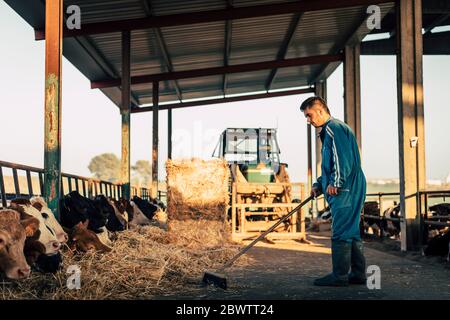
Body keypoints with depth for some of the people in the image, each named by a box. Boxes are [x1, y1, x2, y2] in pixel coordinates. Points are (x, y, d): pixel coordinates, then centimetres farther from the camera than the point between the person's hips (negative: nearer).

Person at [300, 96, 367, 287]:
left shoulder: (334, 128, -9)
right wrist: (319, 185, 18)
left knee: (341, 233, -7)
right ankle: (358, 274, 17)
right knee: (351, 232, 12)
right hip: (350, 192, 11)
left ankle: (339, 276, -3)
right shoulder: (328, 131, 23)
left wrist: (335, 183, -18)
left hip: (345, 192, -11)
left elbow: (343, 158, -20)